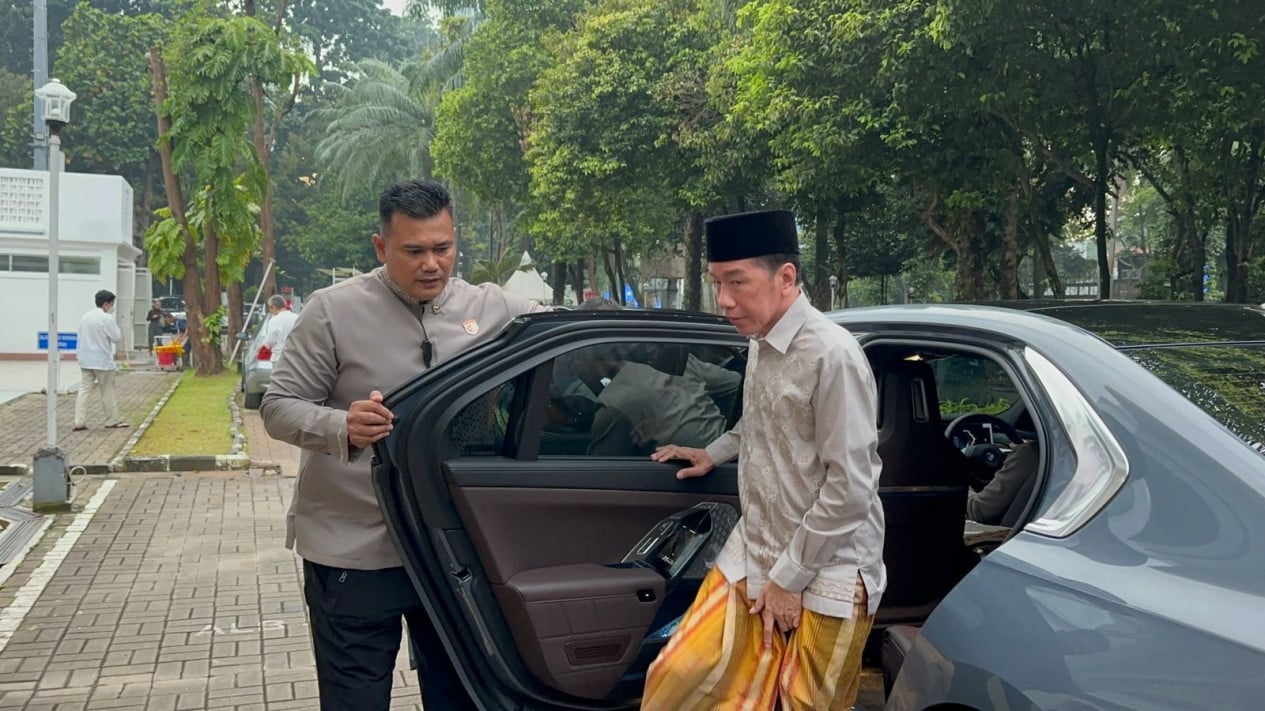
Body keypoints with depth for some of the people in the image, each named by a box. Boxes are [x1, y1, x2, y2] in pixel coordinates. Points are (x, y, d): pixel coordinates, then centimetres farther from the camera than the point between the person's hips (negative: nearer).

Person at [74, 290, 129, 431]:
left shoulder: (85, 317, 9)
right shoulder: (106, 318, -15)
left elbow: (81, 337, 15)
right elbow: (116, 337, -10)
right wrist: (114, 323, 1)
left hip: (85, 361, 6)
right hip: (102, 361, -6)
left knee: (84, 390, 4)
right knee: (108, 391, 6)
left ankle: (79, 422, -1)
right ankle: (113, 420, 16)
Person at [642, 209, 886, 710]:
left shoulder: (832, 355, -20)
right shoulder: (761, 341, 3)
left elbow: (850, 488, -20)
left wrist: (789, 577, -14)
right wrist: (714, 454, 25)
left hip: (824, 574, -6)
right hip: (751, 557, 7)